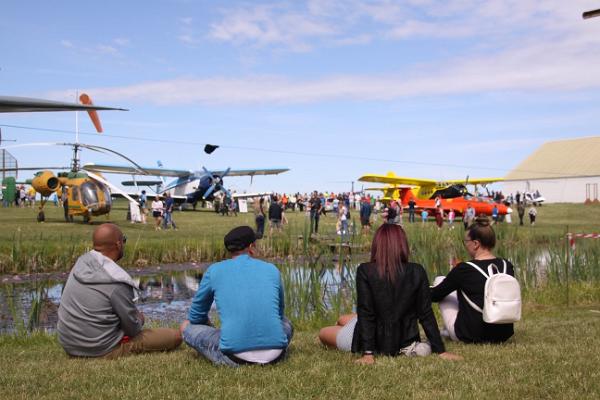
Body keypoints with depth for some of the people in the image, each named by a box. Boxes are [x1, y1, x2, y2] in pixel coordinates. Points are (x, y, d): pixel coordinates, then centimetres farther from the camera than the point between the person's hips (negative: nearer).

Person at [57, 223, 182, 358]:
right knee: (175, 336, -7)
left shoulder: (81, 263, -5)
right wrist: (140, 319, 8)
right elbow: (133, 329, -15)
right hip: (101, 350, -8)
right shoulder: (116, 284, -25)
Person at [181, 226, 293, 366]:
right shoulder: (272, 269, 11)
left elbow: (196, 317, 20)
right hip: (275, 354, 3)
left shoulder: (214, 270, 7)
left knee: (187, 326, 18)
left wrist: (211, 328, 41)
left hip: (236, 358, -3)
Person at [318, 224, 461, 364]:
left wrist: (368, 353, -16)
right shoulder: (417, 272, -12)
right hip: (405, 340, 5)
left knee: (324, 333, 22)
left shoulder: (365, 271, -20)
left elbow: (365, 314, -20)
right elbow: (426, 314, -9)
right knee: (342, 320, 29)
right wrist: (440, 350, -1)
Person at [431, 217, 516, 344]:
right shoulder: (507, 266, -3)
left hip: (470, 336, -5)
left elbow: (435, 295, -4)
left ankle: (448, 329, 23)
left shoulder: (464, 269, -18)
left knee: (439, 280, 11)